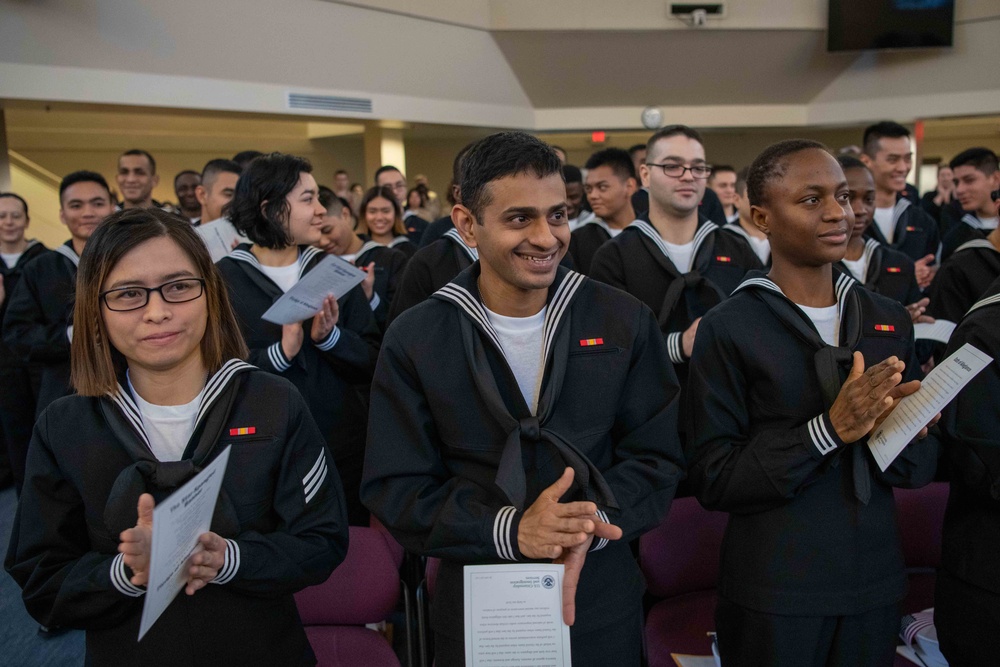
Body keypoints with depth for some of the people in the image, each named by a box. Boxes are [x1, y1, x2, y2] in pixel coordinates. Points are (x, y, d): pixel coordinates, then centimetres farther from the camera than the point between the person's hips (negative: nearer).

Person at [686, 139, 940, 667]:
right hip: (772, 596, -4)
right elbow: (712, 479, -15)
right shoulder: (727, 327, -12)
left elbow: (921, 467, 5)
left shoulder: (889, 321, 3)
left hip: (875, 583, 5)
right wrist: (828, 430, -24)